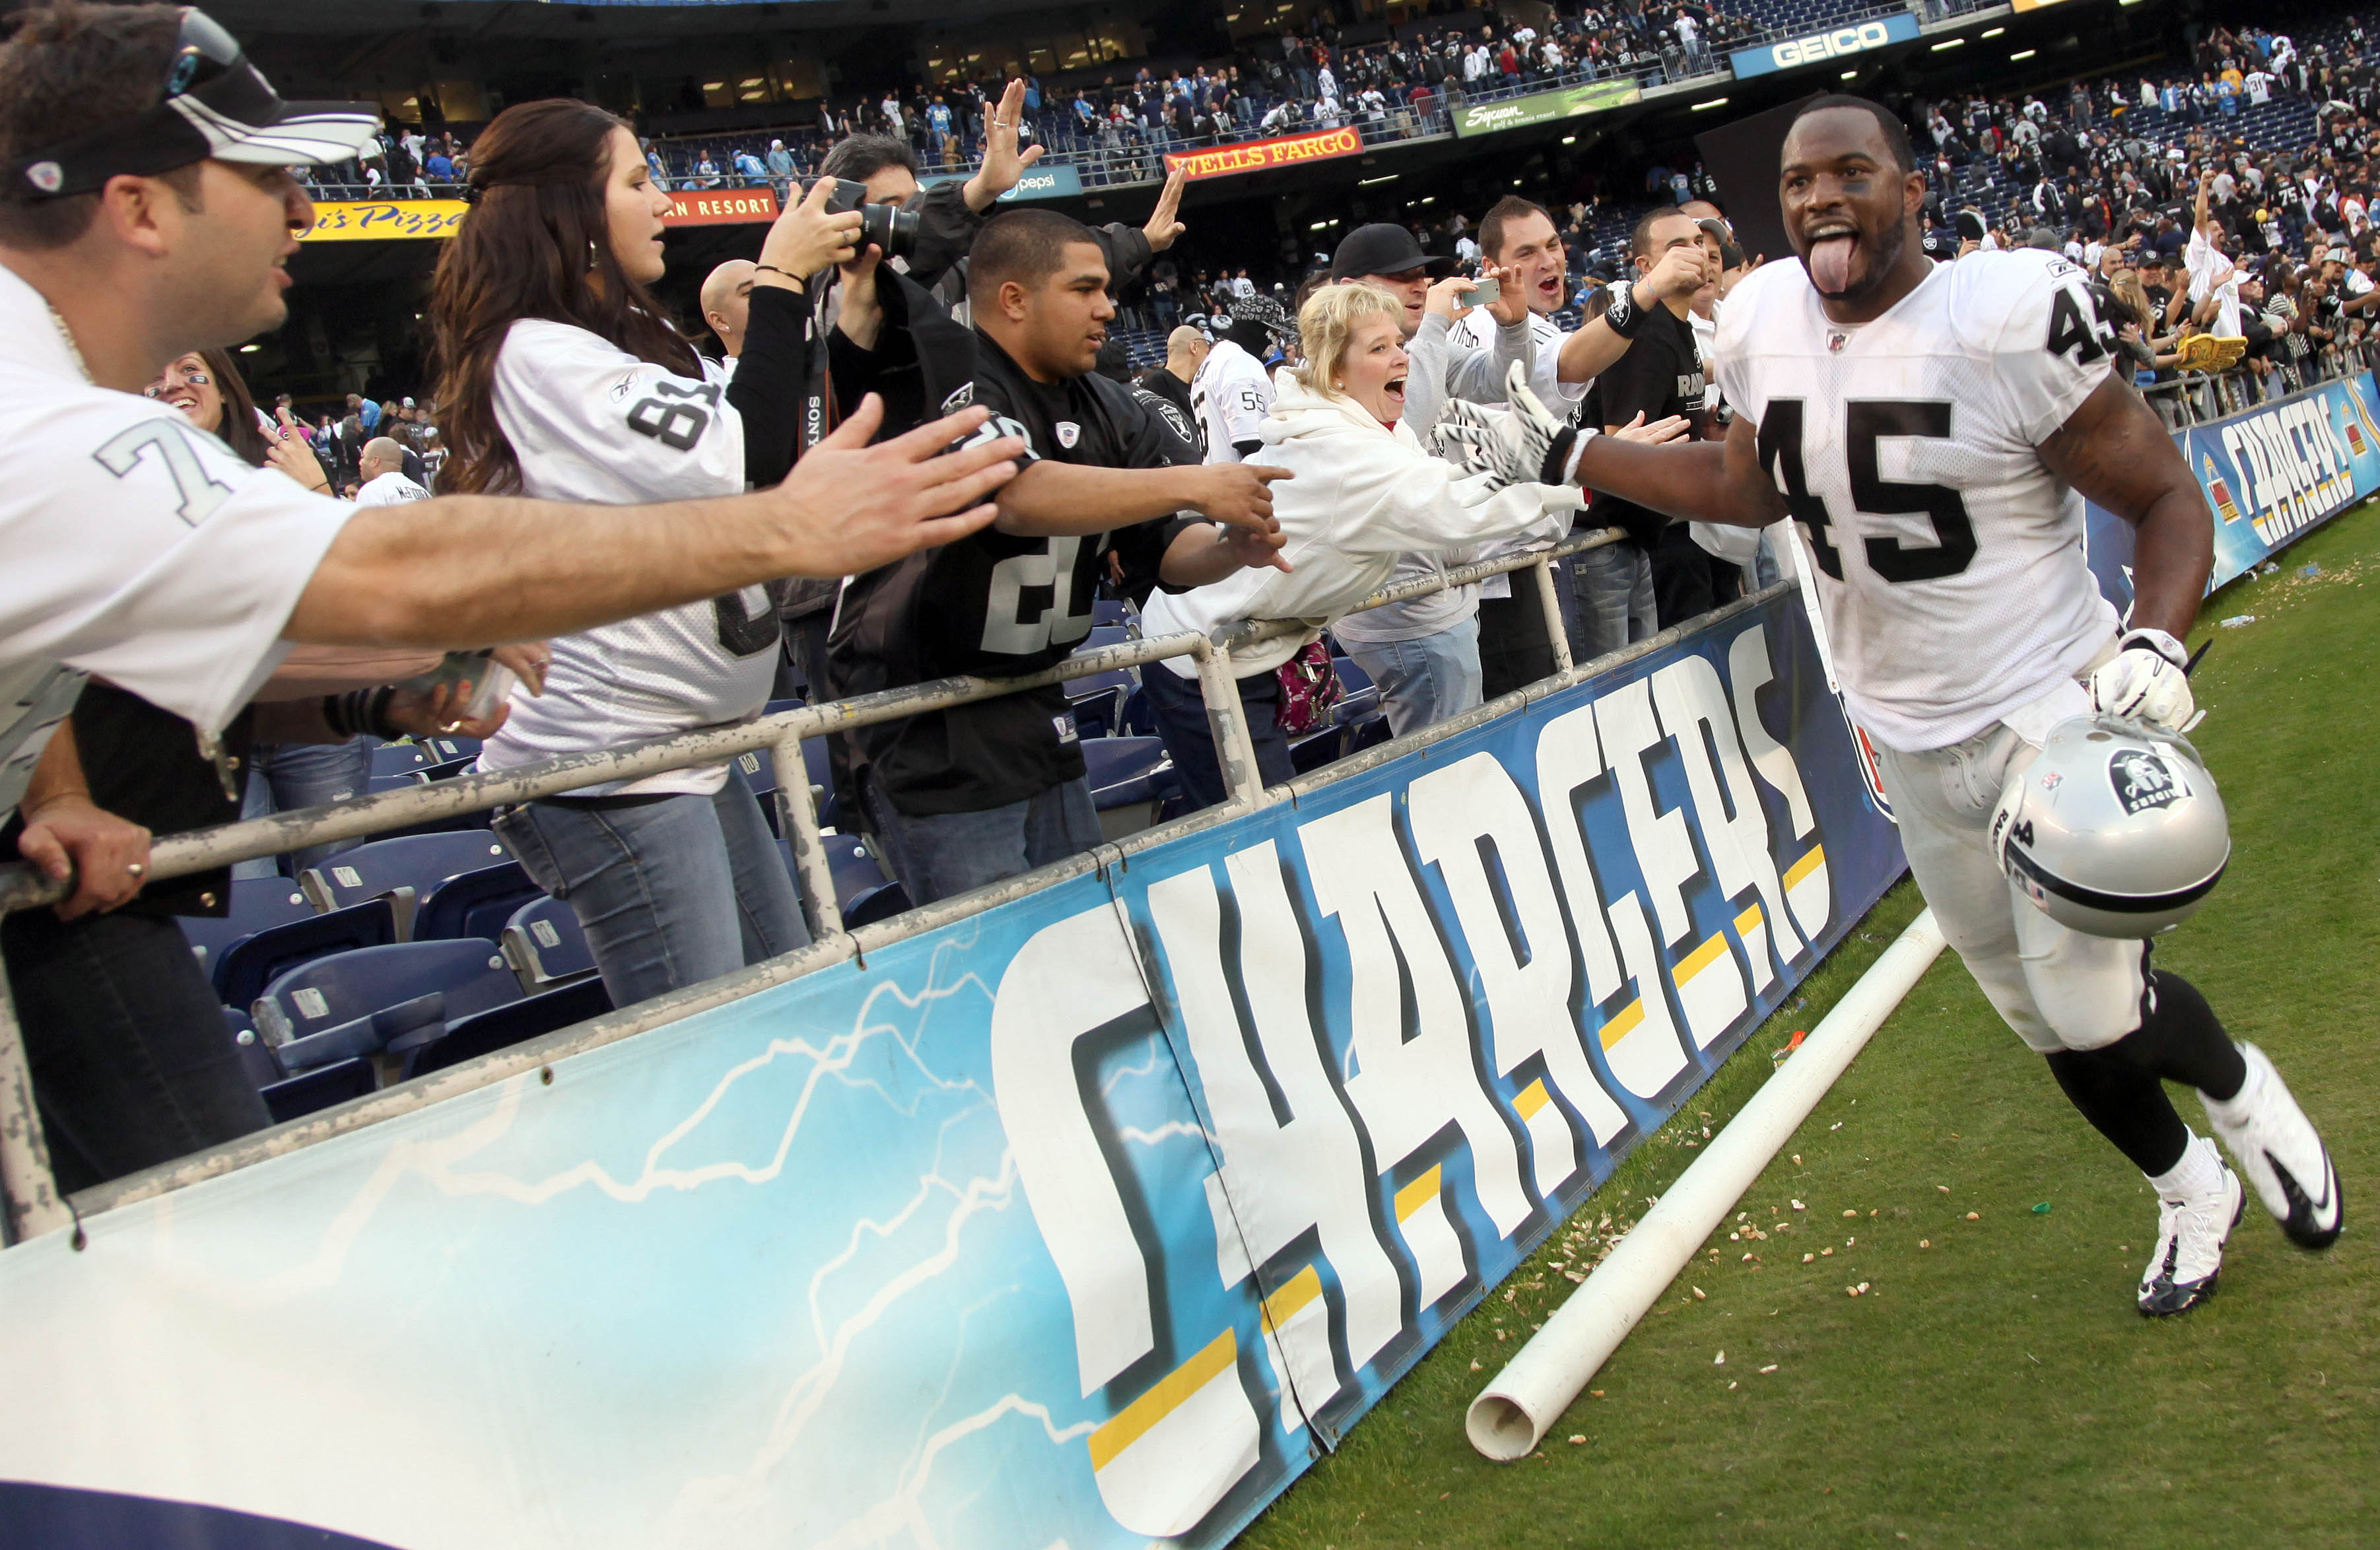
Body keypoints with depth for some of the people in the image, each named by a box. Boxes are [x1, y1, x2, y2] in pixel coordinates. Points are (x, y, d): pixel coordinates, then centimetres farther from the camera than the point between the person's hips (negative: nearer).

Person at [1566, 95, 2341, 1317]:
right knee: (2042, 1016, 14)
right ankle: (2188, 1190, 41)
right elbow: (1751, 490, 17)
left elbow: (2165, 496, -10)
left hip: (2050, 712, -5)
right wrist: (1573, 456, 13)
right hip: (1909, 740, 5)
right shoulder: (1764, 325, -2)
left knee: (2093, 1004, -8)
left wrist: (2154, 646, -27)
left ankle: (2238, 1088, 28)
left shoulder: (2008, 320, -18)